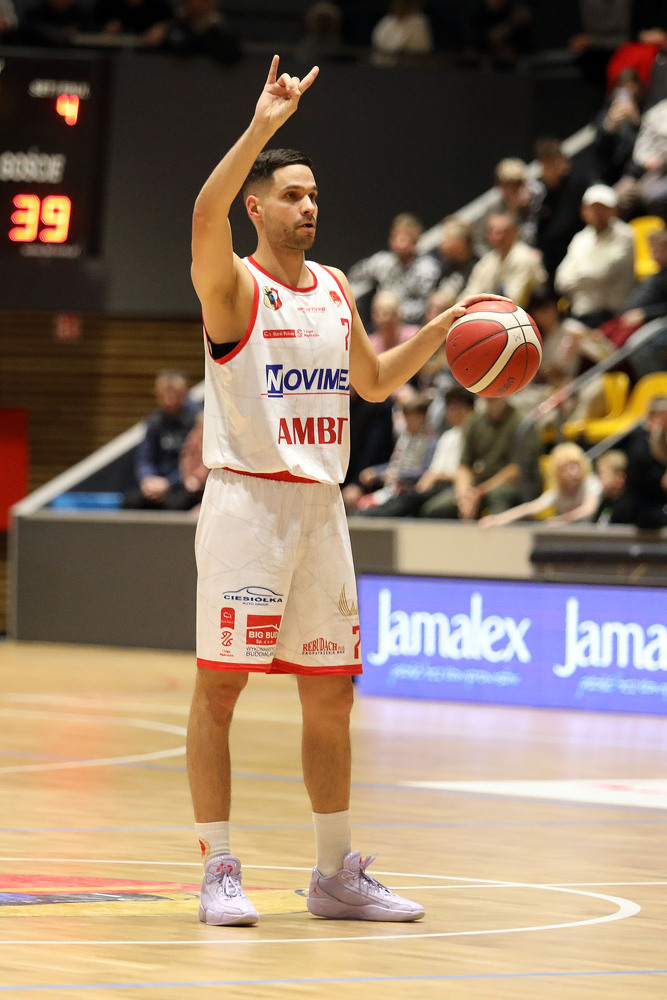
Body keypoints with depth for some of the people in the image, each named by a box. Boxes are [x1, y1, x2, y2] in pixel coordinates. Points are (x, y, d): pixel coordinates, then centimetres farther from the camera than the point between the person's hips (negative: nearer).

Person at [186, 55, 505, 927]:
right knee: (219, 687, -4)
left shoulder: (335, 290, 13)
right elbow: (205, 216, -29)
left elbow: (374, 381, 27)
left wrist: (440, 330, 12)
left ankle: (337, 873, 18)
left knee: (331, 693, 9)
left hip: (321, 506, 6)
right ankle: (219, 872, 2)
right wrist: (262, 128, -36)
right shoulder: (233, 286, -7)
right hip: (246, 501, -6)